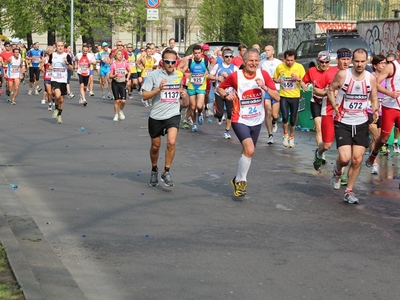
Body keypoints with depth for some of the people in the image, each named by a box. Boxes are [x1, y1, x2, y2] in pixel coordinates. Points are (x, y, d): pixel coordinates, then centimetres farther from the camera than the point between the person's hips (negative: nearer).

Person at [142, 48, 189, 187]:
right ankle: (154, 171, 39)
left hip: (173, 115, 1)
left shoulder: (179, 75, 3)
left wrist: (184, 95, -1)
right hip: (156, 116, -1)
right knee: (155, 145, 13)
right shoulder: (154, 75, -8)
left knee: (171, 142, -21)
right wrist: (159, 89, -23)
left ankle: (166, 172, -5)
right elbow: (145, 96, -10)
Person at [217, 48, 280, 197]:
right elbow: (220, 88, 4)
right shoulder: (235, 76, -12)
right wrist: (226, 95, -17)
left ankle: (238, 179, 38)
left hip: (256, 121, 4)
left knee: (247, 152, 16)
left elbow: (277, 97, -8)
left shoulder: (263, 75, -6)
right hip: (240, 120, -4)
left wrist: (264, 87, -24)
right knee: (249, 150, -22)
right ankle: (241, 181, -2)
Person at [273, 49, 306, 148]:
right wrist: (278, 80, -14)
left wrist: (298, 79, -22)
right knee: (285, 117, -16)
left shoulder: (299, 67, -7)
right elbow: (274, 79, 9)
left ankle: (291, 136, 34)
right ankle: (285, 135, 11)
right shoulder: (280, 67, -5)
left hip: (295, 96, 1)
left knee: (293, 119, 9)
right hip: (283, 96, 0)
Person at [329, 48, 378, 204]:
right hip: (343, 123, -3)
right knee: (345, 158, -15)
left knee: (357, 160, 3)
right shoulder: (342, 75, -11)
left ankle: (349, 192, 18)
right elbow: (331, 90, 3)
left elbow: (374, 99, 9)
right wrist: (334, 105, -14)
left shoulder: (371, 78, -2)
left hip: (361, 124, 3)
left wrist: (375, 110, -12)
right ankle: (337, 171, 22)